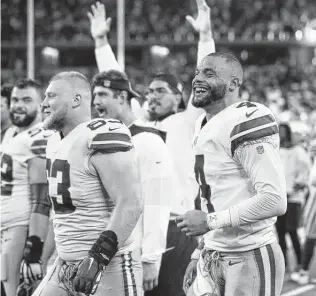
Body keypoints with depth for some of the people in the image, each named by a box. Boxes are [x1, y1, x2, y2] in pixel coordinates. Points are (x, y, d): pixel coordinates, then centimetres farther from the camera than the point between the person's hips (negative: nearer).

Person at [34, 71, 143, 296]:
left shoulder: (102, 138, -17)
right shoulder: (56, 143, 12)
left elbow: (130, 205, -22)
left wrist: (98, 257, -25)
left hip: (110, 265, -9)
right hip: (66, 265, 9)